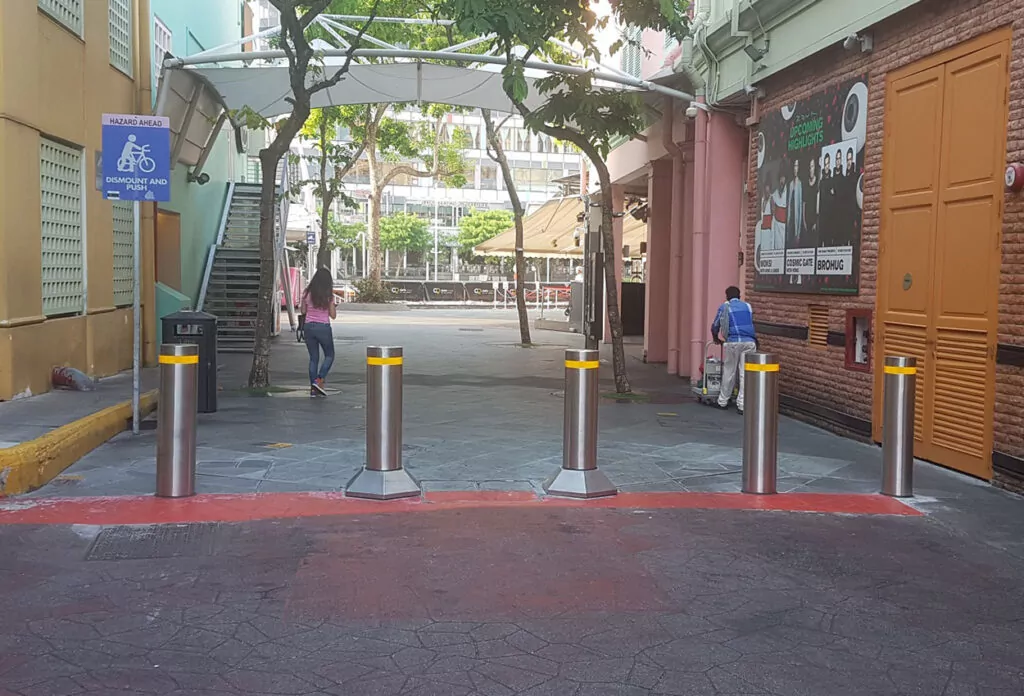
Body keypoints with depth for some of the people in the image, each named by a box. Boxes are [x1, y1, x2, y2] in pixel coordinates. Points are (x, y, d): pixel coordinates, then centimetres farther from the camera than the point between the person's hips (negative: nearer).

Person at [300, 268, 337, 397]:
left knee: (313, 357, 11)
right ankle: (319, 381, -4)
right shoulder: (329, 295, -8)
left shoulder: (307, 293, 0)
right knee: (329, 355, 14)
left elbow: (303, 311, 7)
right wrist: (334, 308, 15)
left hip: (309, 327, 4)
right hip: (323, 327, -3)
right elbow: (333, 315, -4)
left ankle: (313, 388, 8)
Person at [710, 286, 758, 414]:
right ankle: (742, 404, -1)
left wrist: (716, 339, 36)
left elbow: (715, 327, 16)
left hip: (732, 342, -1)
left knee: (729, 373, 10)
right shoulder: (747, 306, 18)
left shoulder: (724, 307, 10)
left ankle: (723, 402, 20)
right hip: (749, 342, 1)